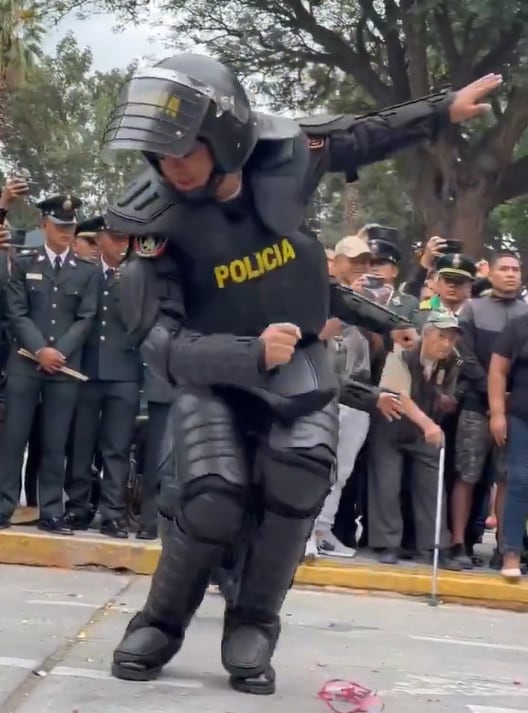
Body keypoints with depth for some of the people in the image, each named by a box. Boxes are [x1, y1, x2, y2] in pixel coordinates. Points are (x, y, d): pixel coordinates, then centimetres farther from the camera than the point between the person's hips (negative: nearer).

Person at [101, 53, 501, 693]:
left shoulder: (282, 156, -16)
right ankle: (159, 626, 4)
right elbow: (167, 344, -26)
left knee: (299, 474, -22)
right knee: (213, 497, -22)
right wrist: (253, 354, -40)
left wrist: (445, 109, 10)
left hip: (296, 358, 2)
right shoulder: (156, 222, -23)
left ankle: (252, 630, -4)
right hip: (212, 370, -2)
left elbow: (364, 138, 6)